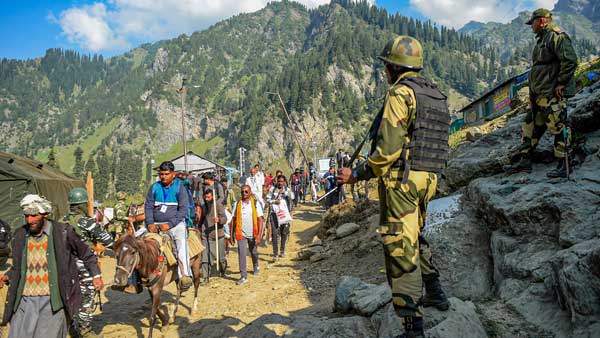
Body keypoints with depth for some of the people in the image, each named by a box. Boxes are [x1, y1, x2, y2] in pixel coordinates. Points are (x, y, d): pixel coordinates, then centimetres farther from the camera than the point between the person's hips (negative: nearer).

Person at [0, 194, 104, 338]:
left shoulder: (63, 232, -5)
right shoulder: (20, 235, 7)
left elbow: (87, 254, 6)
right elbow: (17, 267, 20)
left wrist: (96, 275, -1)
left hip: (53, 302, -3)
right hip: (25, 301, 4)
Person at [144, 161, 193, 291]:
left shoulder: (179, 187, 1)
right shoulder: (154, 187, 11)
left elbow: (183, 209, -6)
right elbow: (148, 206, 9)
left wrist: (170, 224, -15)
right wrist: (150, 223, -8)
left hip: (175, 224, -4)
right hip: (156, 225, 4)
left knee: (181, 241, -26)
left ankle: (185, 276, -31)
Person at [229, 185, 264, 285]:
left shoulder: (256, 204, -6)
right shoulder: (237, 204, -1)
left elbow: (260, 220, -8)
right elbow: (233, 220, 2)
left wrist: (259, 235, -16)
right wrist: (231, 235, 0)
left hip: (253, 234, 0)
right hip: (241, 234, 0)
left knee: (254, 252, 18)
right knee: (241, 254, -8)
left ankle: (256, 266, 46)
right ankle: (243, 276, -1)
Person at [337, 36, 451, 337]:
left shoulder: (400, 93, -12)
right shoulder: (436, 96, 15)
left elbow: (387, 148, -20)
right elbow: (438, 145, 17)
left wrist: (357, 174, -10)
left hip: (400, 180, -9)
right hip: (427, 180, 9)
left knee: (400, 249, -5)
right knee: (414, 239, 27)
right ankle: (435, 292, 39)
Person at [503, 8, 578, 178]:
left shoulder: (557, 36, -11)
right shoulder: (542, 40, 20)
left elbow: (570, 61, -20)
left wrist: (561, 84, -19)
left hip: (552, 94, -10)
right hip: (539, 94, 10)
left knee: (558, 128, -6)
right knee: (530, 127, 12)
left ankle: (564, 167, 1)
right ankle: (523, 161, 19)